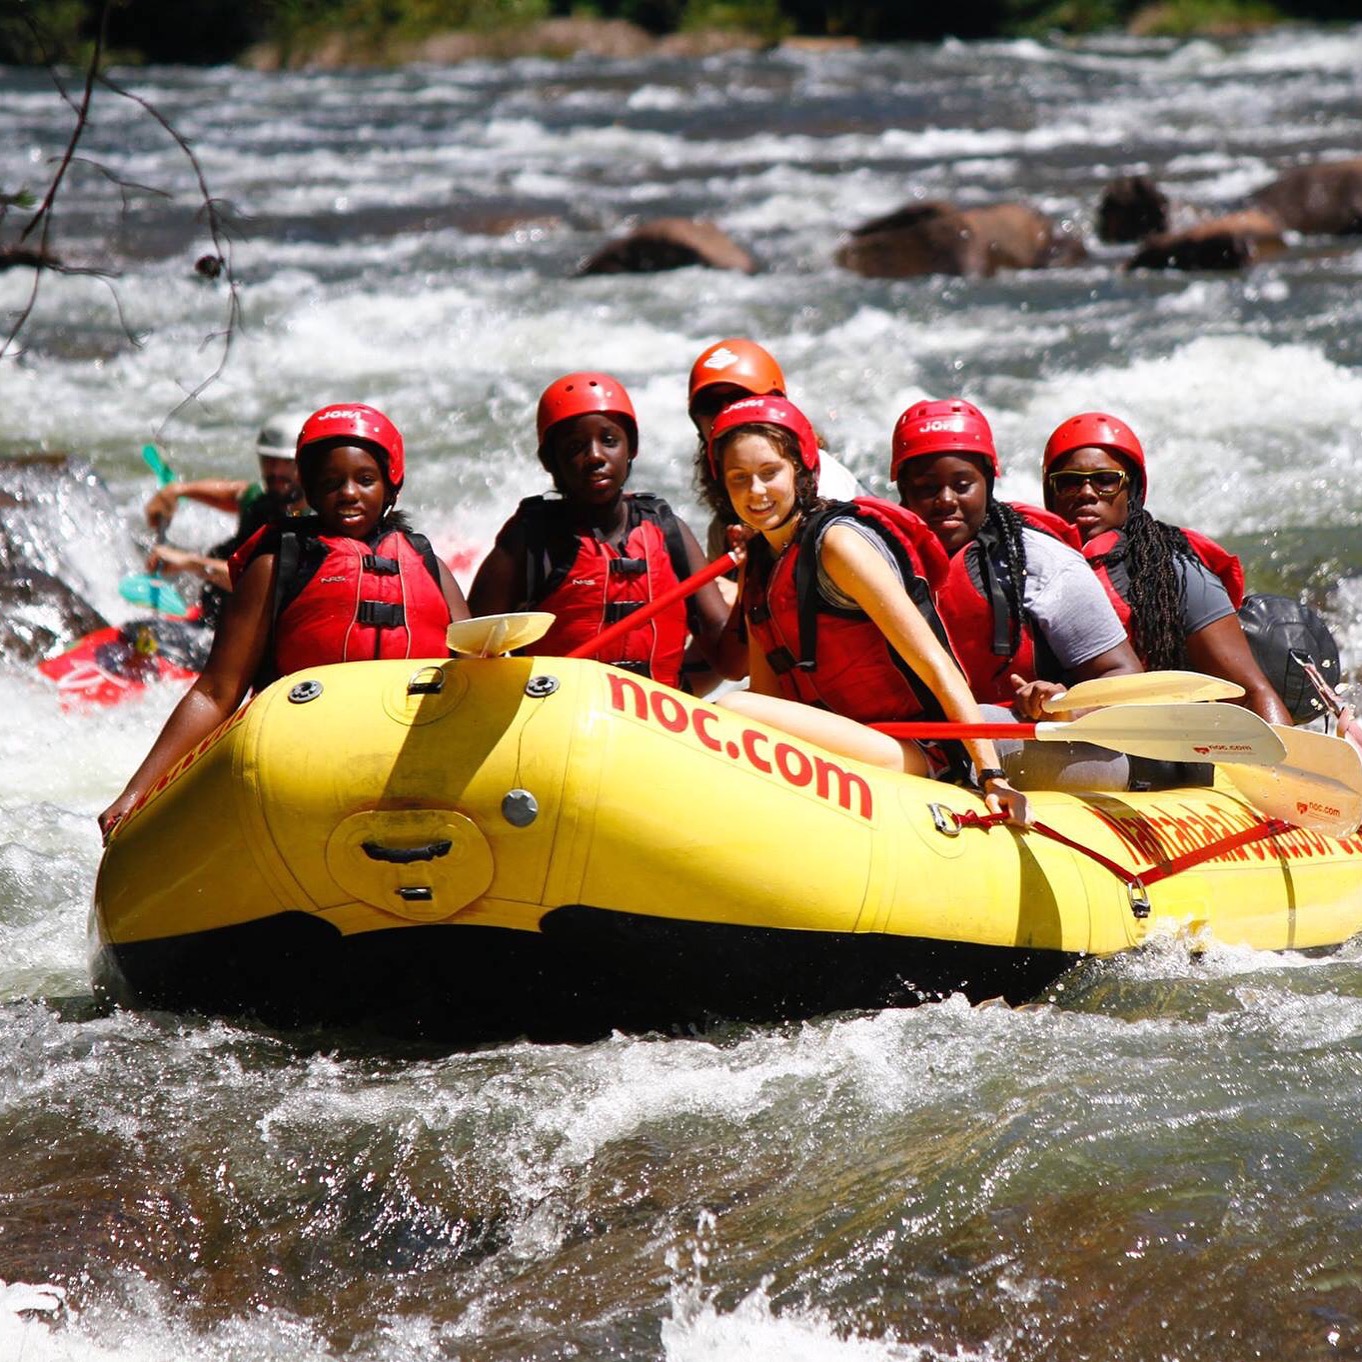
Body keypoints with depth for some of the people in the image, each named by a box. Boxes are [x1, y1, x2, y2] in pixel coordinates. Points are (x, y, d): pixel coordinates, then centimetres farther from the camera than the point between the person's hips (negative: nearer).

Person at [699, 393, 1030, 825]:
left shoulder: (837, 541, -10)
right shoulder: (757, 564, 14)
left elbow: (936, 663, -15)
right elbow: (766, 692, 9)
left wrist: (993, 775, -21)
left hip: (912, 755, -8)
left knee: (735, 712, -28)